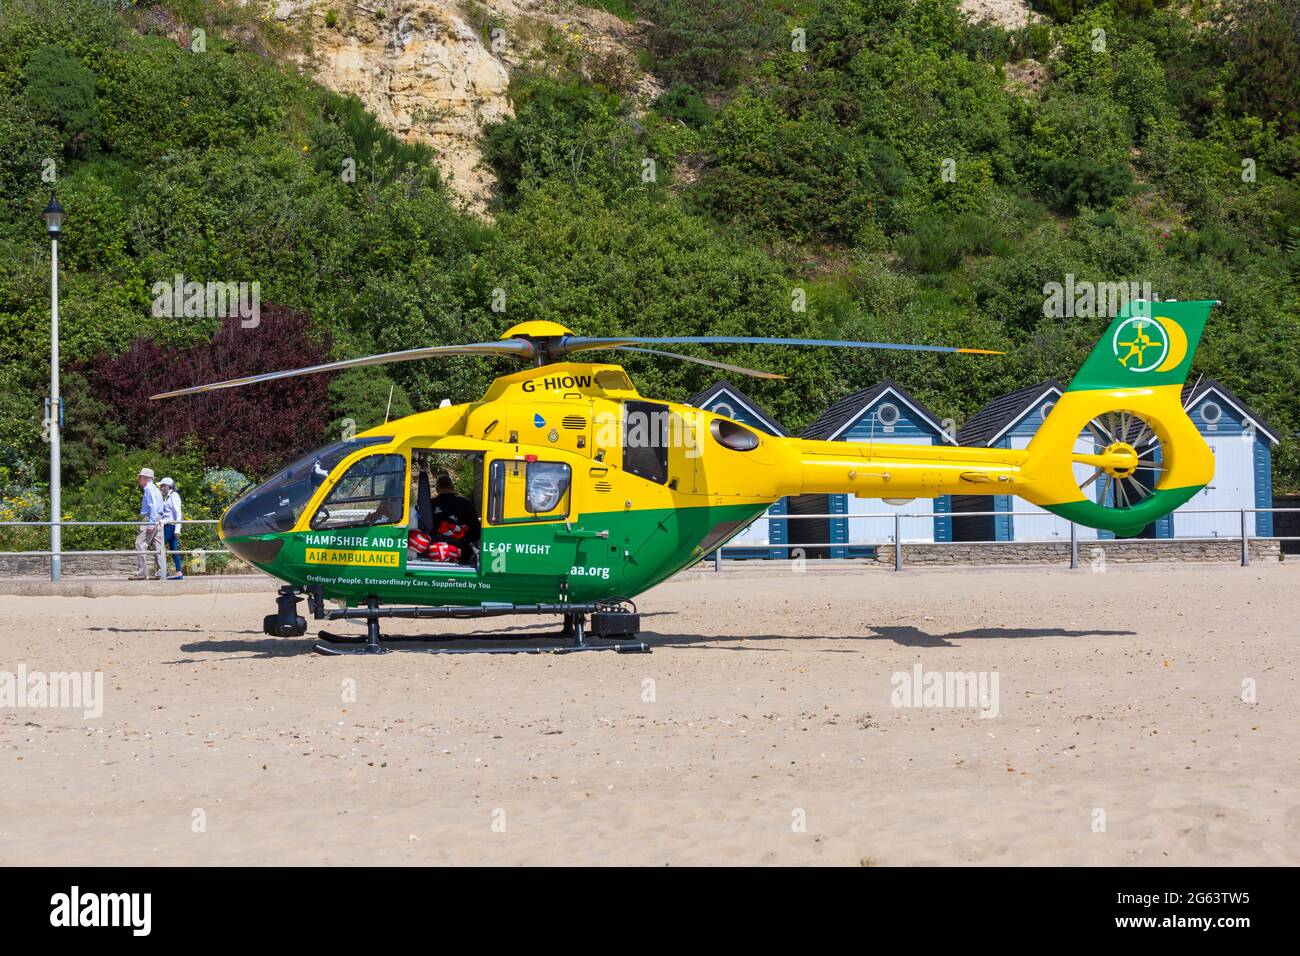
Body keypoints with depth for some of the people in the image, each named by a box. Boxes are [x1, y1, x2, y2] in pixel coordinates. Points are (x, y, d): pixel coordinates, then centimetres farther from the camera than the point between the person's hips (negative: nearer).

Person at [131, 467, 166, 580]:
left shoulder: (149, 489, -8)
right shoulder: (155, 489, 22)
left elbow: (153, 506, -17)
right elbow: (160, 508, 23)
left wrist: (151, 523, -22)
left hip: (150, 519, -10)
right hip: (158, 520, 10)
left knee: (140, 545, -10)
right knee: (158, 547, 7)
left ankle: (141, 572, -14)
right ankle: (162, 573, 4)